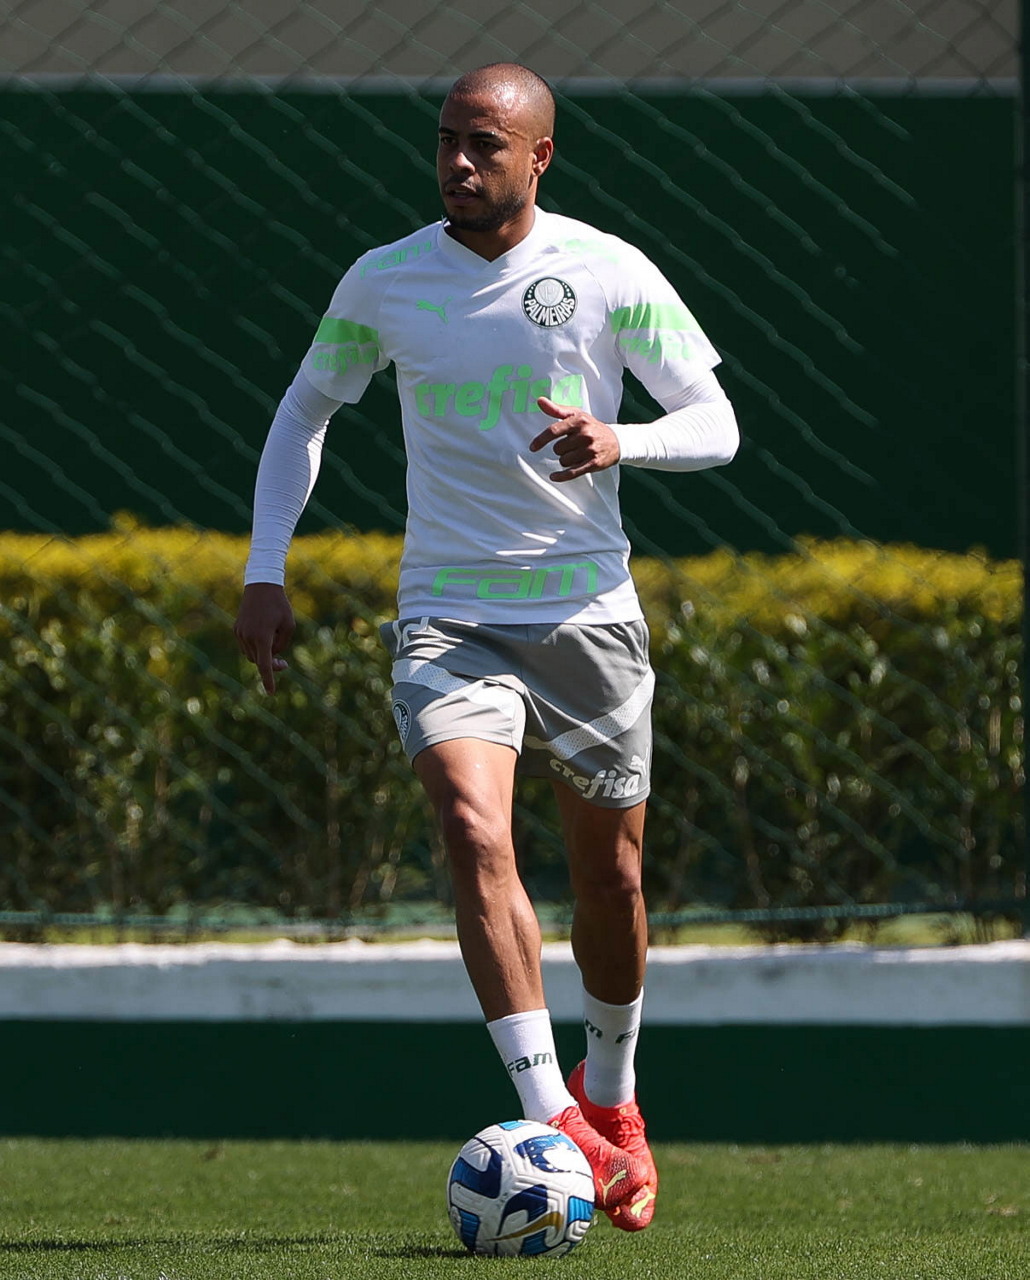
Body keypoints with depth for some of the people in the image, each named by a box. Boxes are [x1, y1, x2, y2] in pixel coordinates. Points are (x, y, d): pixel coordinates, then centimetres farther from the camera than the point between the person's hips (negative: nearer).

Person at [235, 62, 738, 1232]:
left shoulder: (611, 275, -5)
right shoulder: (383, 282, 0)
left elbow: (715, 425, -2)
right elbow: (307, 408, 15)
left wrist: (617, 442, -23)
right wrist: (264, 571, 6)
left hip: (589, 615, 0)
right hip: (447, 620, 0)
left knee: (610, 878, 9)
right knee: (474, 832, -24)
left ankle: (610, 1093, 37)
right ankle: (551, 1121, -28)